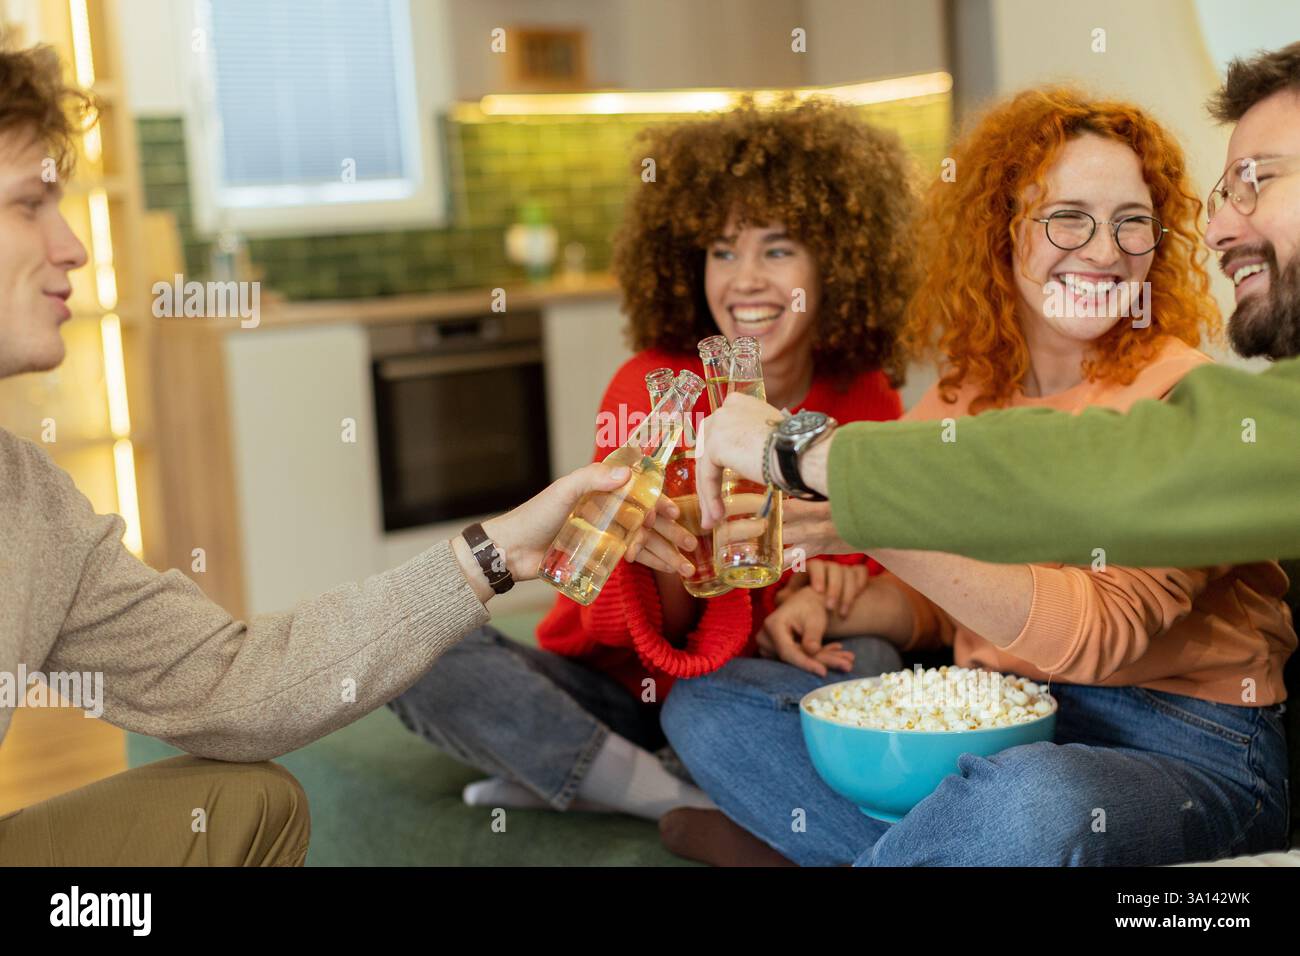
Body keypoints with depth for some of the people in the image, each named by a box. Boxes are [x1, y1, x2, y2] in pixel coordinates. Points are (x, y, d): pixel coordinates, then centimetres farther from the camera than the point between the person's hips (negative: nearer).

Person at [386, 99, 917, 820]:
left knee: (870, 664, -31)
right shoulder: (650, 387, -12)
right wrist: (672, 550, -34)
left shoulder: (866, 401, -5)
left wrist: (833, 570, -21)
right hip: (616, 686, -1)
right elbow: (641, 631, -12)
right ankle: (694, 806, -23)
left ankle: (568, 778, -21)